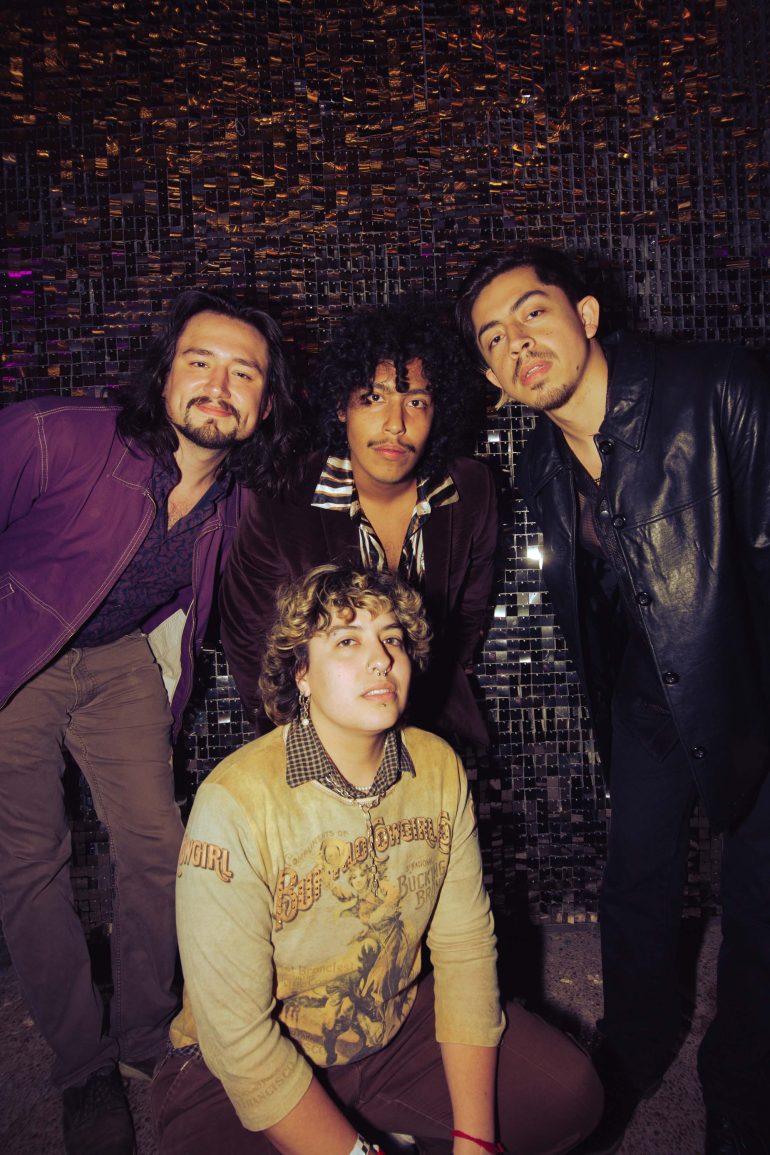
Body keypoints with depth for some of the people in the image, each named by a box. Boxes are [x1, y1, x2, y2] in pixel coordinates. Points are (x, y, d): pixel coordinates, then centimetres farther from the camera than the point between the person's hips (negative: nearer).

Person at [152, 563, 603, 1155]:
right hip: (244, 1066, -3)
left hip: (399, 1026, 4)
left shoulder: (440, 767, -9)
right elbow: (237, 1034, -23)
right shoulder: (235, 805, -26)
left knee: (572, 1094, -8)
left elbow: (466, 946, -7)